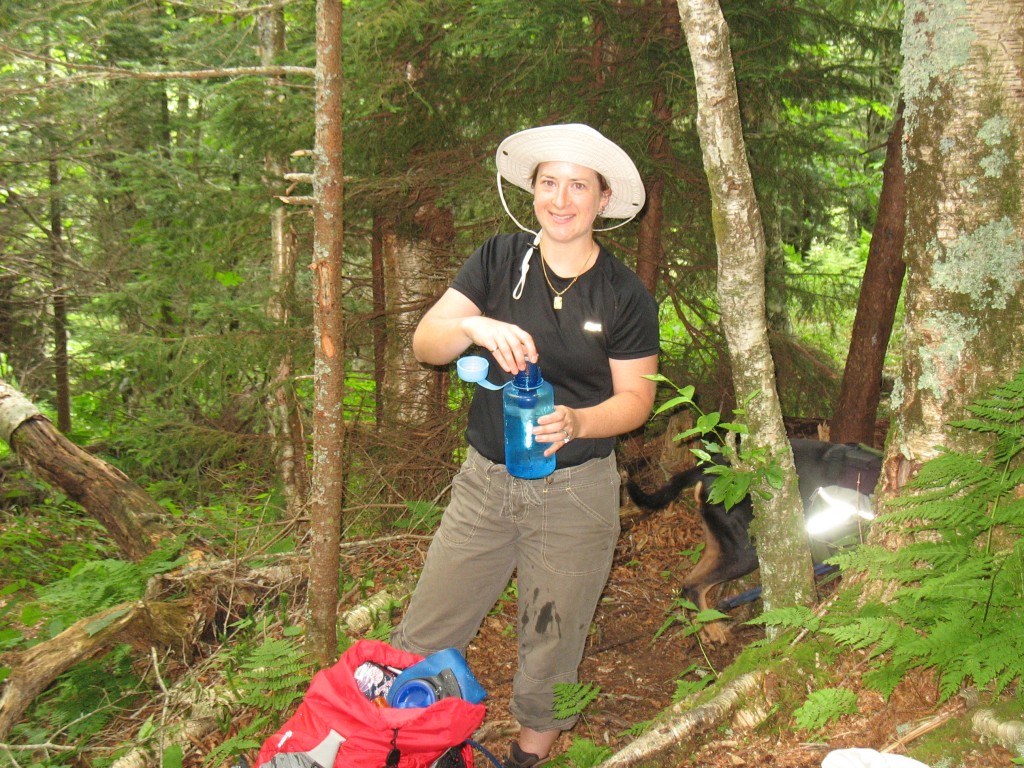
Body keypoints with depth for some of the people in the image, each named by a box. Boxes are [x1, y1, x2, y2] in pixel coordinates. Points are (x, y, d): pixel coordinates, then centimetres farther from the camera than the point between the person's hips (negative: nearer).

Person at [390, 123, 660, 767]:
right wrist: (472, 326, -29)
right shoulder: (498, 261, 0)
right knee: (423, 639, 5)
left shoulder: (625, 295, -4)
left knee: (551, 643, 12)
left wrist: (576, 423, -21)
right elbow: (424, 345, -7)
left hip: (575, 492, -1)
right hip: (485, 480, 2)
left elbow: (636, 396, -1)